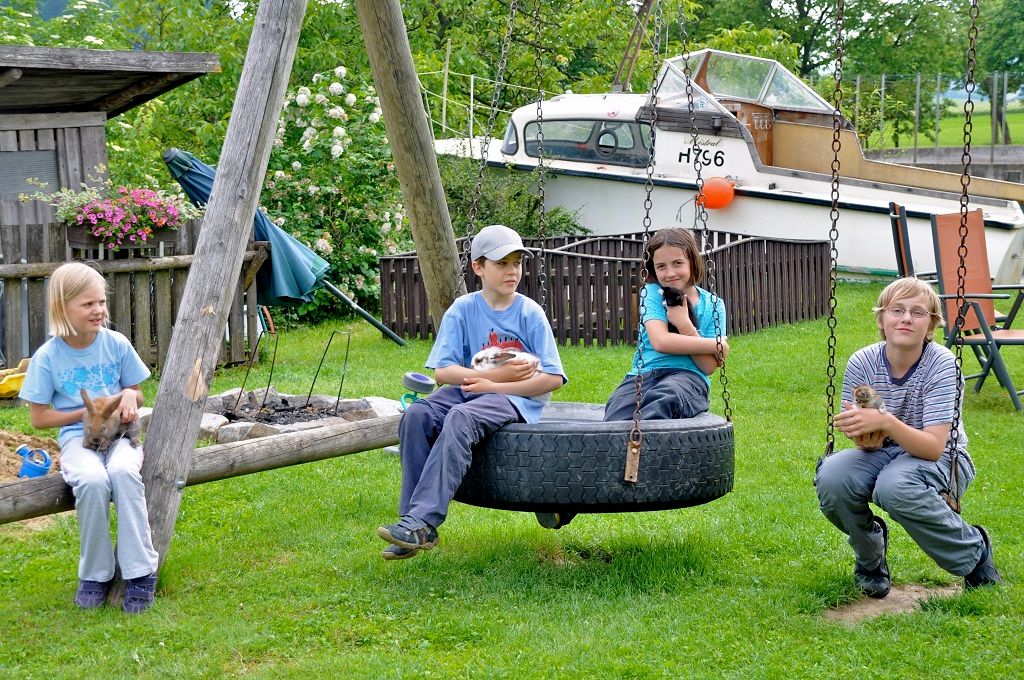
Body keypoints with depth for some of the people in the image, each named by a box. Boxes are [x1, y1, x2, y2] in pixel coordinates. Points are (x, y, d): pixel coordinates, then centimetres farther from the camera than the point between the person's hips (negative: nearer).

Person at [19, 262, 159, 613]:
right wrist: (86, 412, -11)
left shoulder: (117, 344, 0)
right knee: (92, 480, -36)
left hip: (119, 433, 1)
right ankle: (95, 574, -15)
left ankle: (140, 573, -26)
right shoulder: (47, 357, -5)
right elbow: (39, 417, 0)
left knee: (123, 472, -35)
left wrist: (129, 396, -12)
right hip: (77, 436, -1)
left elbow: (137, 394, 13)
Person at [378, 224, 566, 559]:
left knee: (461, 418, -36)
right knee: (416, 415, -27)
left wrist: (494, 385, -12)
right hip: (468, 390, 3)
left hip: (515, 397, -3)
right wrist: (496, 372, -14)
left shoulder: (530, 313, 0)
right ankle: (414, 523, -25)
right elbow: (443, 372, -3)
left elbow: (553, 378, -6)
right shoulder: (463, 309, 4)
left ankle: (422, 522, -42)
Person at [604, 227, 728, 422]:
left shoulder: (713, 305, 11)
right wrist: (716, 345, -4)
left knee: (662, 398, -40)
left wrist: (685, 325, -9)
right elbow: (661, 342, -9)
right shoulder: (651, 293, 8)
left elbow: (709, 367, 3)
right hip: (644, 374, 1)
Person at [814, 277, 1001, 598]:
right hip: (884, 453, 3)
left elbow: (934, 447, -27)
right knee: (831, 477, -29)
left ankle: (975, 551, -9)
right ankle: (870, 554, 5)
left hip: (941, 461, -3)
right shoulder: (862, 363, -12)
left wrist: (885, 422, -44)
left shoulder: (942, 364, -21)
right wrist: (867, 437, -33)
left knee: (894, 486, -38)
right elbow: (866, 442, -8)